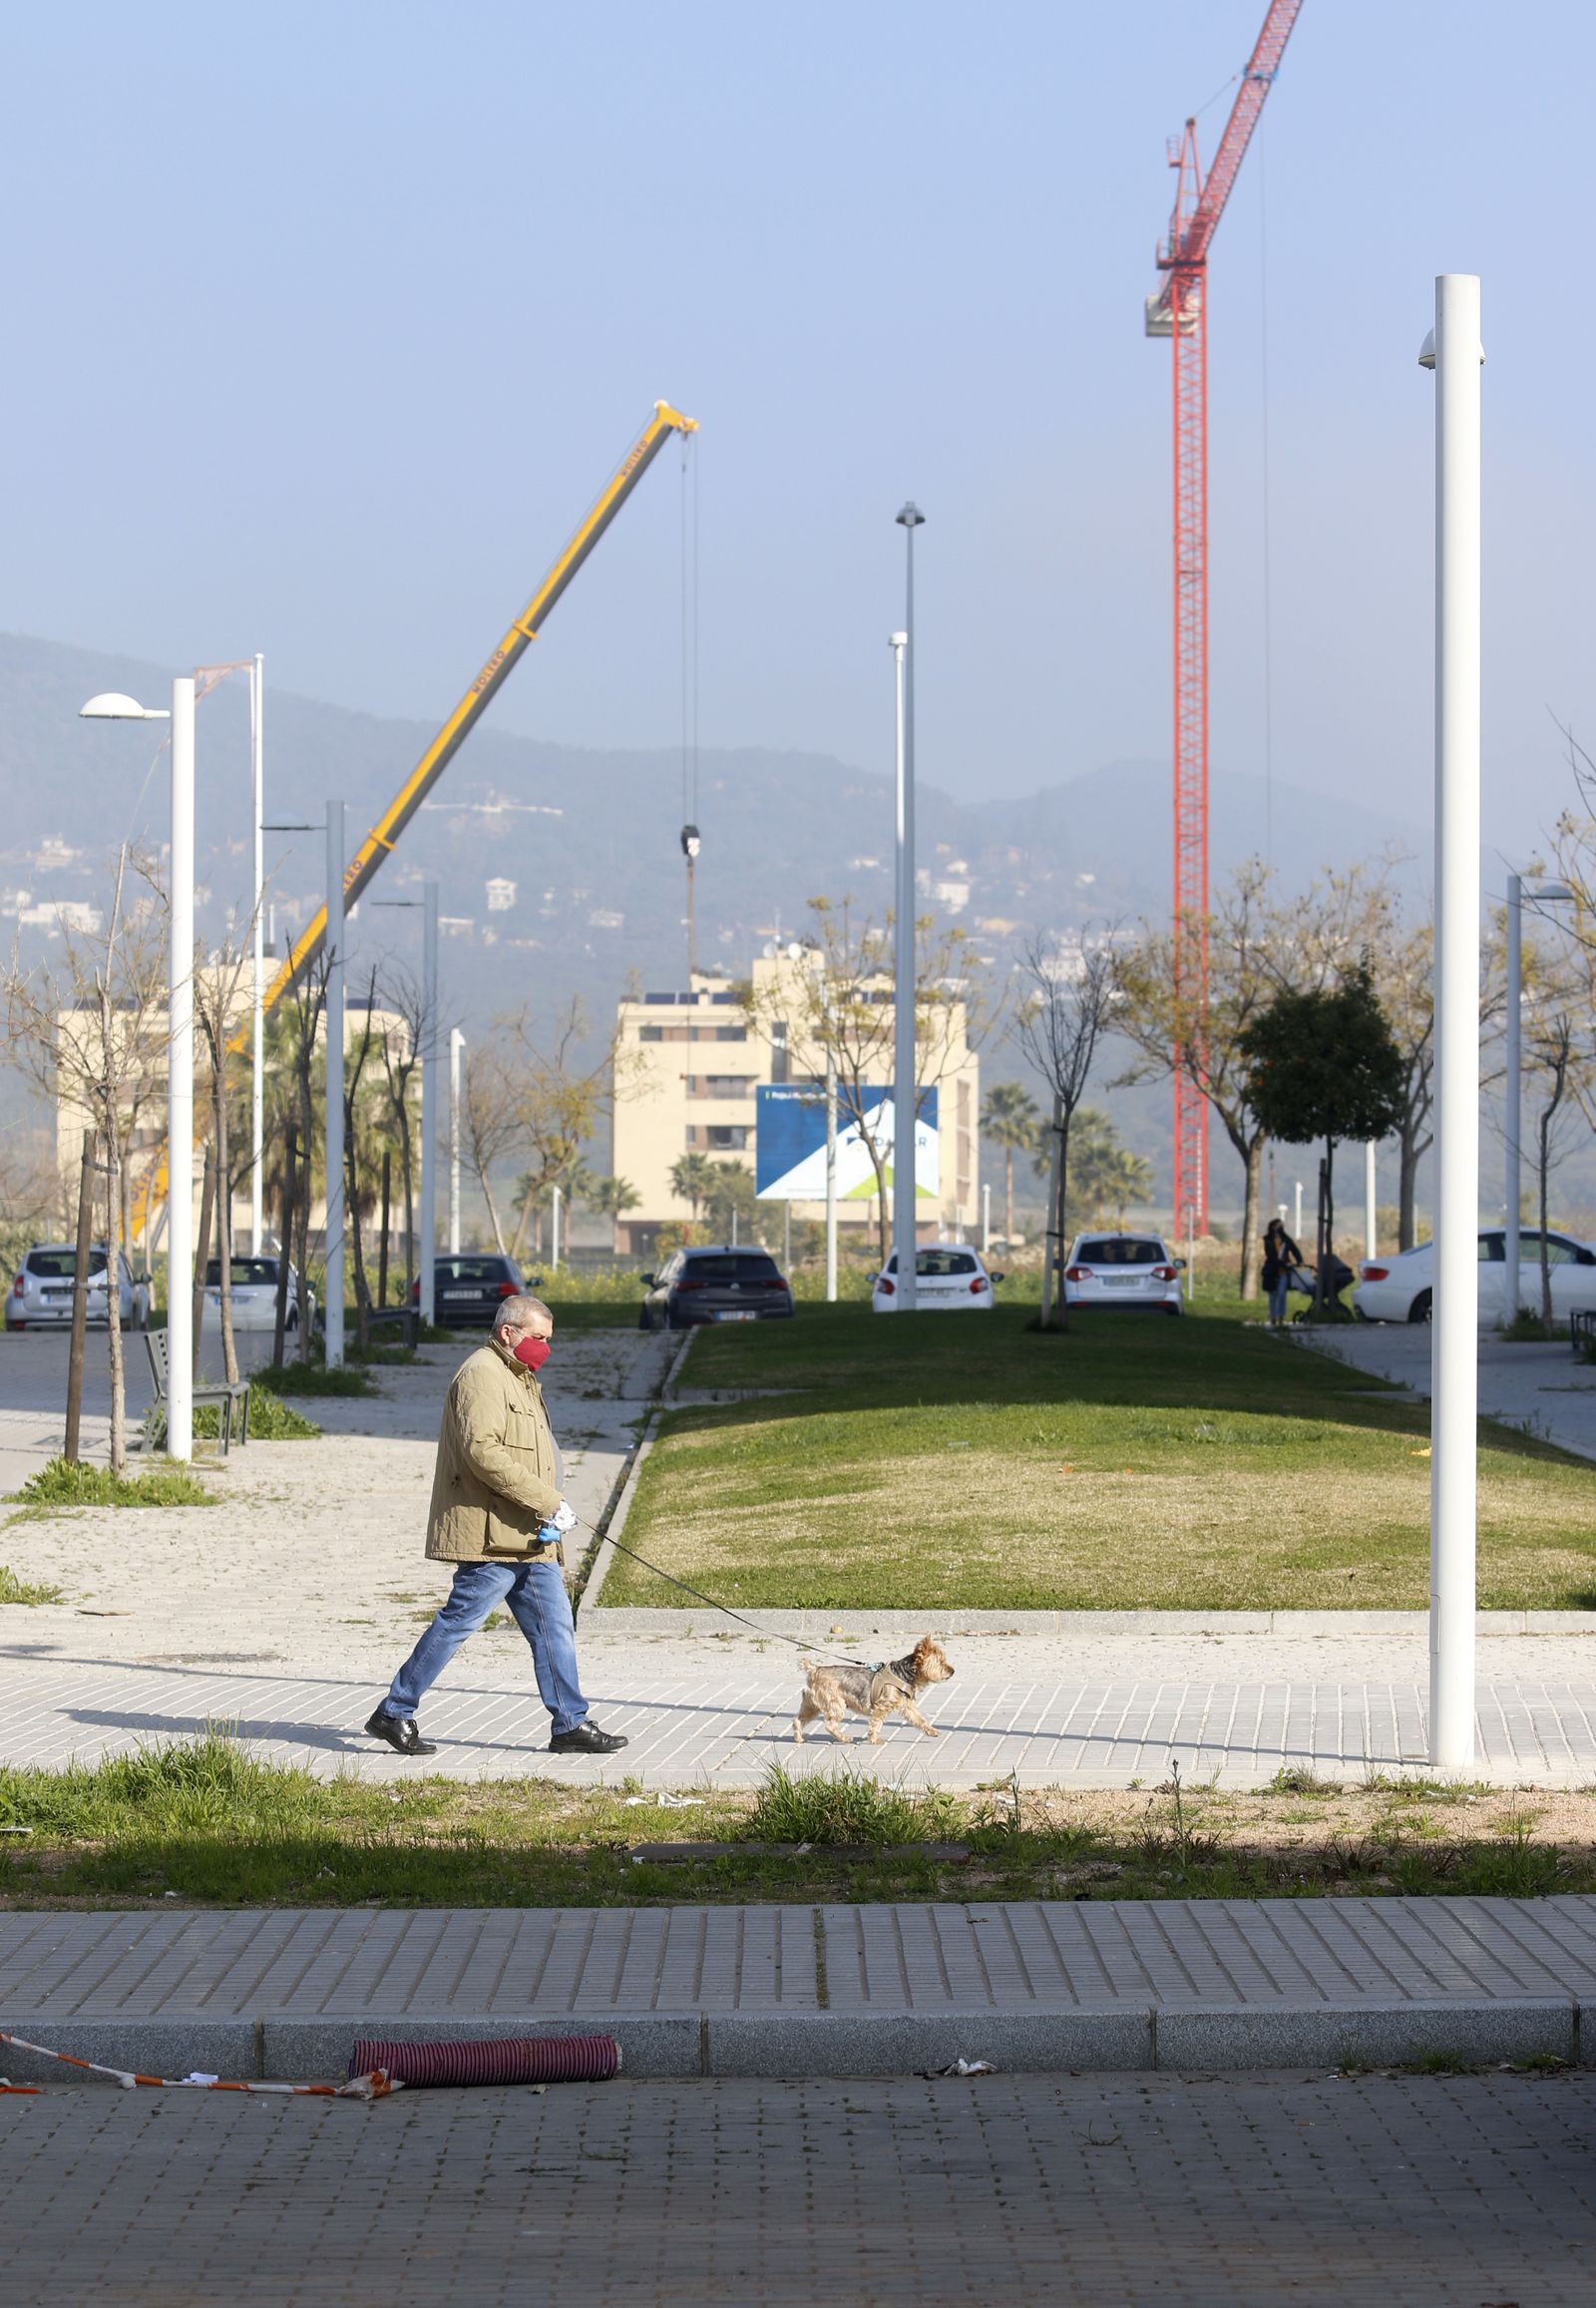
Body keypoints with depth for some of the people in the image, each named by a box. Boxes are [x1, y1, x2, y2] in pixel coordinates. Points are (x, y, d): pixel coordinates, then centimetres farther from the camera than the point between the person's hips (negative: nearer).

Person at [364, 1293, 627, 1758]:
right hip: (492, 1536, -10)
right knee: (458, 1621, -6)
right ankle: (394, 1713, 3)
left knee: (554, 1627, 7)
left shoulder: (519, 1378, 22)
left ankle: (569, 1725, 10)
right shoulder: (482, 1374, -12)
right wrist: (547, 1501, -22)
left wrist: (549, 1508, 17)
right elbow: (482, 1450, -24)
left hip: (526, 1537, 10)